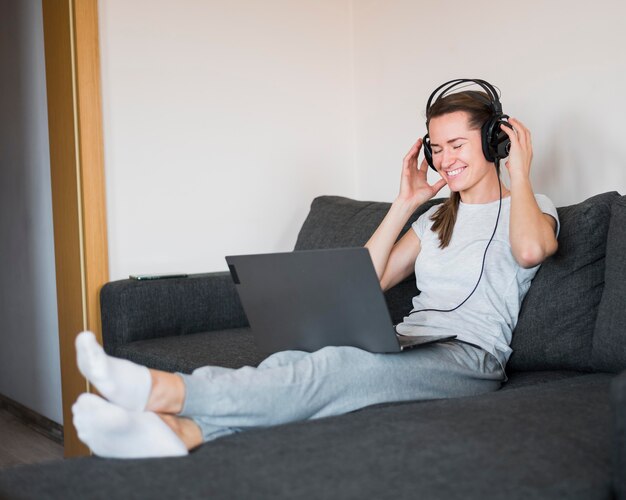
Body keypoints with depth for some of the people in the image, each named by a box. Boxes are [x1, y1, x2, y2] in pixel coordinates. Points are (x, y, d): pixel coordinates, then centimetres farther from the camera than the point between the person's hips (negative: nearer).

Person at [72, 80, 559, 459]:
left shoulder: (532, 207, 10)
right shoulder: (437, 218, 28)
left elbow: (530, 249, -19)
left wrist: (519, 173, -3)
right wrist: (405, 204, 17)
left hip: (470, 359, -6)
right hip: (407, 347, 6)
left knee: (337, 368, -34)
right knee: (293, 362, -27)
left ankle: (167, 391, -48)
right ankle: (175, 430, -52)